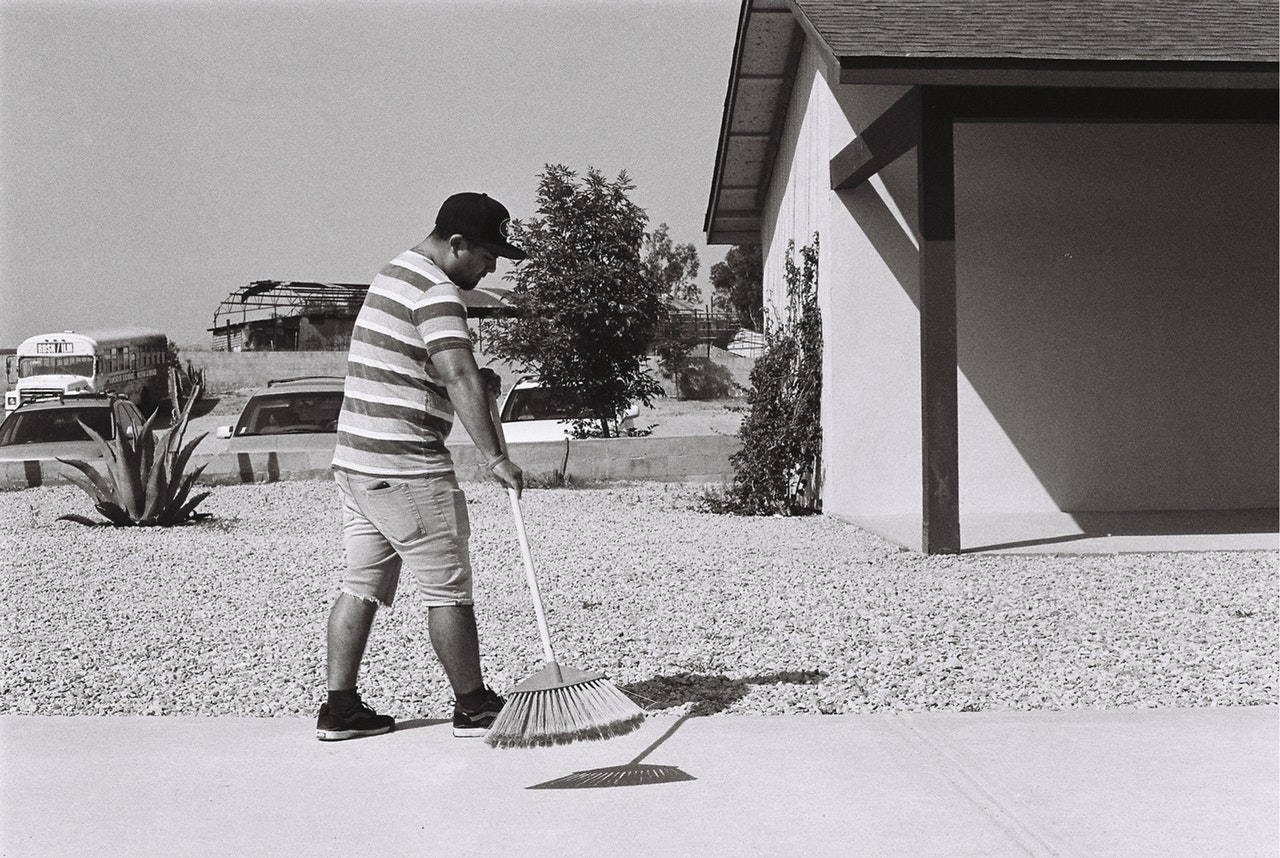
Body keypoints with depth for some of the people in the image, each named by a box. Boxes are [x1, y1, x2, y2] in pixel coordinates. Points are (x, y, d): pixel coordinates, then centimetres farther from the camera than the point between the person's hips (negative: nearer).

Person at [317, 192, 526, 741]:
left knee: (361, 586, 11)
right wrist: (495, 457, -31)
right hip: (406, 468, -9)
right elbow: (459, 377, -28)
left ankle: (340, 708, 13)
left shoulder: (394, 274, 18)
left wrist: (478, 380, 11)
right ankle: (473, 707, 12)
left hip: (354, 460, 10)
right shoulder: (436, 292, -14)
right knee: (448, 590, 1)